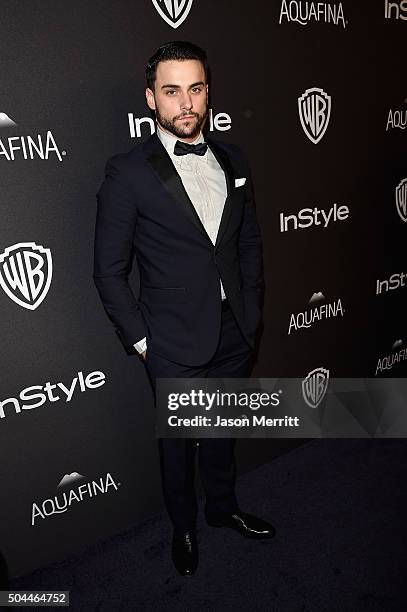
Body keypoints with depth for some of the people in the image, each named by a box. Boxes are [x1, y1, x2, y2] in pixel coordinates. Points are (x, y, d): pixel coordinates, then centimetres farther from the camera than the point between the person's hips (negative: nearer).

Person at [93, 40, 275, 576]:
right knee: (179, 439, 17)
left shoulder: (232, 160, 3)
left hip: (236, 333, 5)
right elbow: (109, 272, -9)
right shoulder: (128, 172, -12)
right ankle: (183, 527, 45)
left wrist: (253, 308, 7)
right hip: (177, 345, -4)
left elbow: (250, 240, 11)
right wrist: (140, 339, -9)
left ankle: (224, 507, 51)